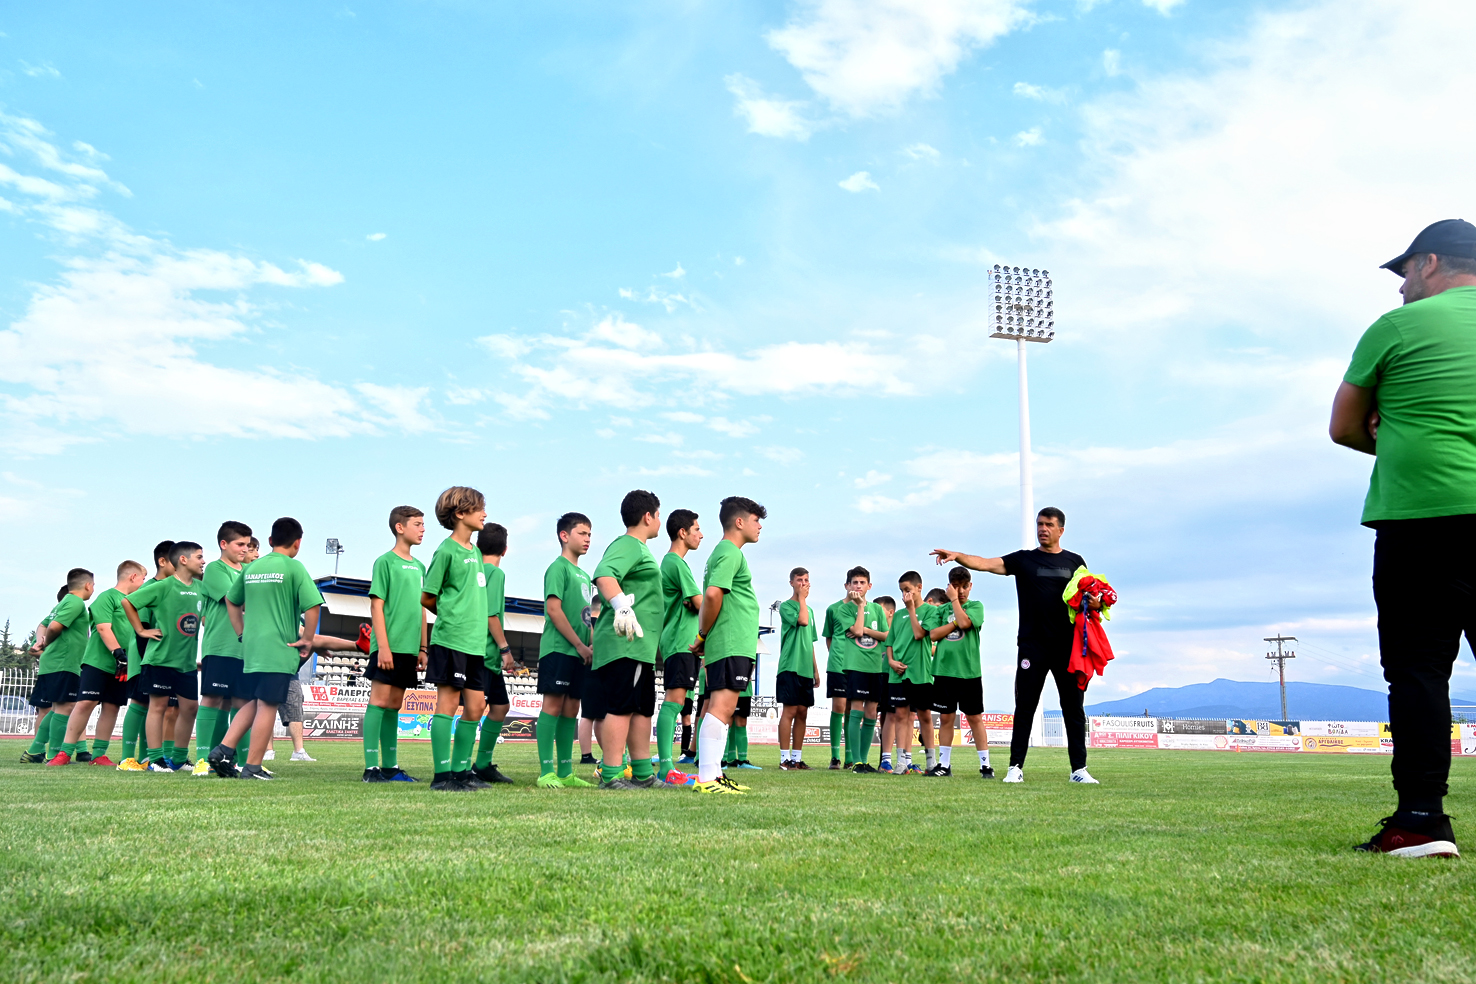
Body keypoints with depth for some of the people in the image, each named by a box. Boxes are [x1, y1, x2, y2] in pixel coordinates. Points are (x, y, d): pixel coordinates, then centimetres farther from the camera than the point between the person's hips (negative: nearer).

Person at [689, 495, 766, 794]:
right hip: (732, 645, -11)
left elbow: (712, 596, 23)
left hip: (731, 646, 11)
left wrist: (704, 638, 15)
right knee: (722, 707, -13)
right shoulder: (730, 553, -9)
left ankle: (713, 774, 15)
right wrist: (703, 636, -11)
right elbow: (712, 594, -22)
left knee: (720, 708, 11)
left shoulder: (726, 552, 23)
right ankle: (707, 778, -15)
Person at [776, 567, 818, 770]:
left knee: (802, 713, 6)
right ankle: (785, 758, -7)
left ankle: (797, 757, 11)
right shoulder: (786, 606, -2)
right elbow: (802, 620, -20)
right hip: (790, 666, -7)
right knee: (790, 710, -9)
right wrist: (802, 598, -7)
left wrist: (815, 668, 19)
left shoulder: (809, 610, 21)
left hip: (806, 668, 7)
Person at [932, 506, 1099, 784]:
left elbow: (1088, 597, 17)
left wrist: (1095, 603, -7)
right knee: (1024, 708, 0)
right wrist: (956, 556, -23)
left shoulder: (1074, 561, 11)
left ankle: (1079, 769, 12)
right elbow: (986, 563, -7)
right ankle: (1016, 767, 5)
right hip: (1032, 645, -1)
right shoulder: (1024, 559, 5)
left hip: (1068, 646, 1)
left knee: (1073, 708, 5)